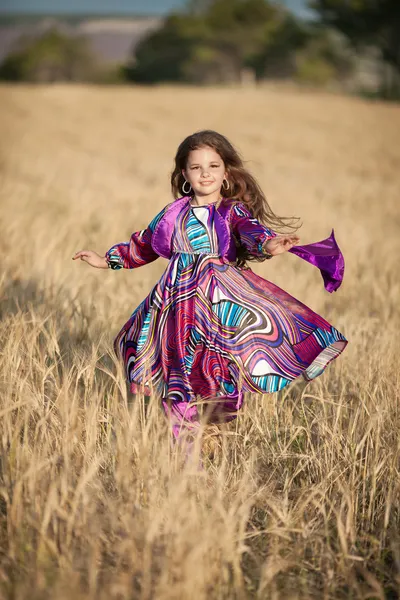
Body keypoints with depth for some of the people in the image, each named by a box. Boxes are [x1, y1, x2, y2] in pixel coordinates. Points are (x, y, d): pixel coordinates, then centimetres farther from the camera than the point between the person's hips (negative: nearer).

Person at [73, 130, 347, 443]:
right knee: (180, 369, 5)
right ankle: (184, 435, 16)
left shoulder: (233, 211, 2)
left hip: (223, 299, -3)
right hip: (180, 300, 3)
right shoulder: (174, 213, 12)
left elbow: (250, 229, -19)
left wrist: (267, 244, -41)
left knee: (224, 365, -2)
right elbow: (144, 245, 24)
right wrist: (107, 260, 26)